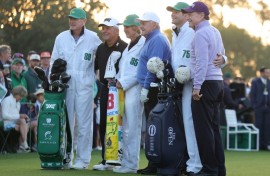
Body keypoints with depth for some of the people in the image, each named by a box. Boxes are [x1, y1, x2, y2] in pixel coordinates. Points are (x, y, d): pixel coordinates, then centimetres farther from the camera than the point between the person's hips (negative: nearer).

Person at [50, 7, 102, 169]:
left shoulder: (93, 38, 1)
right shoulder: (61, 38, 9)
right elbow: (54, 61, 14)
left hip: (84, 85, -3)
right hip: (65, 85, 3)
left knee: (84, 123, -2)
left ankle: (83, 159, 2)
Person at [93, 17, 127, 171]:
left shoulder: (124, 47, -9)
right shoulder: (101, 48, 14)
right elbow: (96, 67, 22)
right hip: (105, 89, 7)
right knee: (103, 125, 7)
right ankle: (105, 160, 15)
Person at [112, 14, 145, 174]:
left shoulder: (143, 44, -9)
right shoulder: (128, 47, 20)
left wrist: (124, 83, -12)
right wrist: (118, 81, 7)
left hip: (135, 89, -9)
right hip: (124, 90, 9)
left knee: (132, 129, -8)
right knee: (126, 129, 10)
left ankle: (131, 164, -6)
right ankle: (126, 162, 15)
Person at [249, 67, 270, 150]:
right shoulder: (255, 82, 2)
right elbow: (252, 94, 0)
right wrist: (254, 105, -7)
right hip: (259, 107, -3)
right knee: (259, 125, -1)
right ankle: (258, 144, 3)